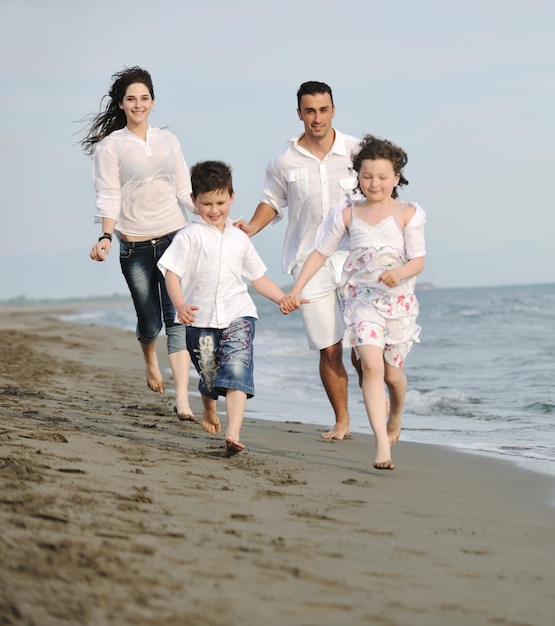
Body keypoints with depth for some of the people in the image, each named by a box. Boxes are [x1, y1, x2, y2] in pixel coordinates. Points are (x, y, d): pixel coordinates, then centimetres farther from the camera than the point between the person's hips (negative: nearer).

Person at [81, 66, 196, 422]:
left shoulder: (168, 140, 10)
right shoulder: (110, 146, -1)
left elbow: (185, 190, 13)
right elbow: (109, 198, -6)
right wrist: (106, 237, -19)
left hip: (174, 238, 2)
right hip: (135, 246, -2)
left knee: (177, 317, -9)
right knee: (150, 320, 5)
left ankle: (182, 399, -14)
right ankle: (150, 360, 42)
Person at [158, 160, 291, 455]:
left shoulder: (239, 239, 14)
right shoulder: (189, 236, -1)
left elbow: (258, 277, 22)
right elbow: (171, 273, -9)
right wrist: (180, 305, -25)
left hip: (237, 315, 2)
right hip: (200, 320, -2)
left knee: (236, 371, -18)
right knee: (209, 376, 10)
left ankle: (233, 432, -28)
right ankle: (208, 409, 45)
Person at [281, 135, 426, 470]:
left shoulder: (407, 213, -4)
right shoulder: (348, 215, 3)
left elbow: (418, 260, -9)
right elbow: (320, 253, 8)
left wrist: (400, 273, -31)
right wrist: (296, 290, 2)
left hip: (399, 299, 0)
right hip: (362, 297, 0)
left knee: (393, 373, 12)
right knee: (371, 364, -20)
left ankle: (396, 415, 48)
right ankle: (383, 446, -24)